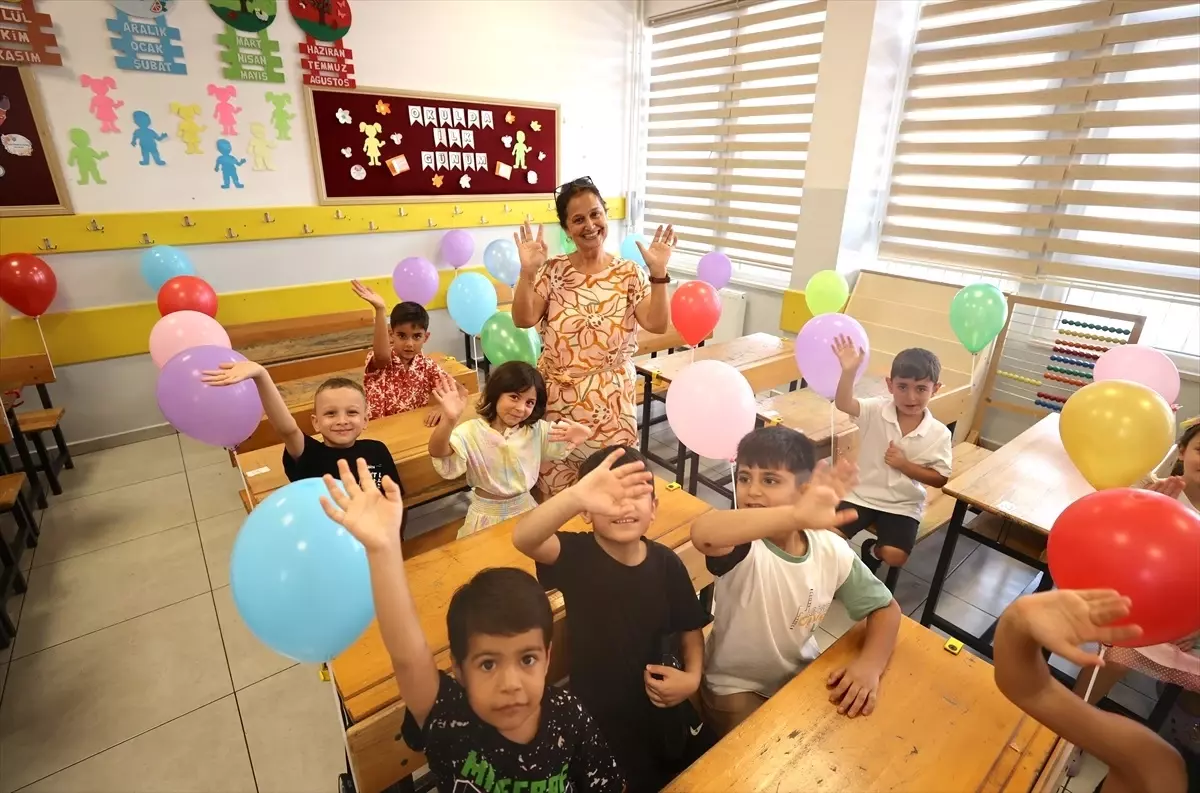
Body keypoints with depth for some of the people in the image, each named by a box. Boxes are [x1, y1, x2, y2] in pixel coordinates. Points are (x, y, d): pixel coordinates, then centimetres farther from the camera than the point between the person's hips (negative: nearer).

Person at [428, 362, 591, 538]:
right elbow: (438, 452, -31)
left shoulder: (537, 430, -3)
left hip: (525, 508, 3)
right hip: (487, 514, -3)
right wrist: (449, 421, -53)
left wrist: (580, 434, -32)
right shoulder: (472, 431, -16)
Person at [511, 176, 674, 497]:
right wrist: (527, 272, -20)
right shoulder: (552, 271, 1)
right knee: (556, 489, 8)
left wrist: (658, 272, -17)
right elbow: (523, 320, -9)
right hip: (558, 397, 0)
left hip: (610, 398, 0)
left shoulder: (629, 273, 2)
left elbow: (657, 324, -9)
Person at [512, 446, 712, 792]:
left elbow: (689, 627, 3)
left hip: (660, 702, 4)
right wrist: (575, 496, -66)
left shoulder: (666, 562, -14)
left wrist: (693, 676, -15)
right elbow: (523, 538, -48)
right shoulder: (577, 554, -25)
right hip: (597, 715, -3)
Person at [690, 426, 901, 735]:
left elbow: (885, 607, -2)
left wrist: (870, 665, -21)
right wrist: (796, 515, -65)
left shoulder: (831, 549, -15)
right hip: (736, 687, -4)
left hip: (802, 673, 4)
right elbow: (702, 533, -54)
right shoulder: (743, 546, -30)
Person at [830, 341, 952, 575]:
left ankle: (873, 552, 20)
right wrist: (849, 371, -47)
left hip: (903, 505, 0)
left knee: (894, 556, -17)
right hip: (862, 494, 0)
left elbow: (940, 479, -2)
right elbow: (843, 404, -30)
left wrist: (904, 464, -18)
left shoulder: (939, 433, -7)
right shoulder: (876, 411, -10)